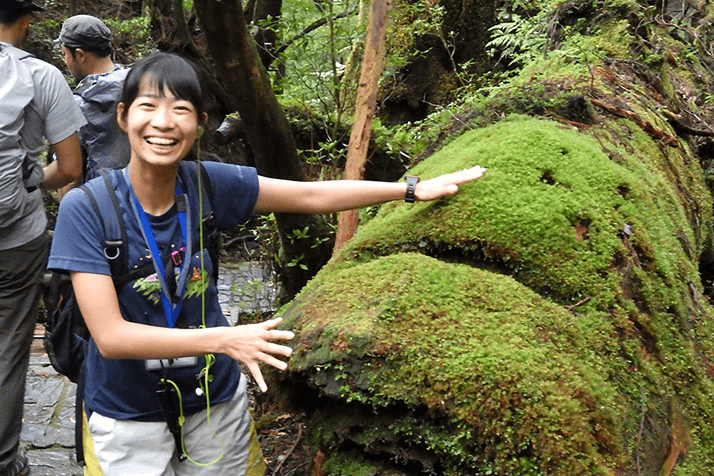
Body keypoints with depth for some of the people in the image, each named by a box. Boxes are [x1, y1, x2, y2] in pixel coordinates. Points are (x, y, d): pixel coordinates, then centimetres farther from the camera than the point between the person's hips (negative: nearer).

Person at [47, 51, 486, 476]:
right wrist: (223, 339, -31)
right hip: (127, 415, -3)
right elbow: (110, 336, -23)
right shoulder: (85, 208, -20)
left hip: (216, 401, 3)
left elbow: (313, 196, -2)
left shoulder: (207, 184, -11)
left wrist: (414, 189, 3)